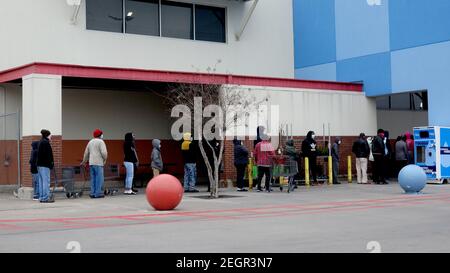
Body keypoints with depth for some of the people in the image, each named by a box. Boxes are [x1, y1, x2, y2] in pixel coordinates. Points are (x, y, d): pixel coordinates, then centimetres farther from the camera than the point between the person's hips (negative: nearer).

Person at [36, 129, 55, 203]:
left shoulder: (40, 142, 18)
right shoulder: (46, 142, -12)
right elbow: (48, 154, -18)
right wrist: (51, 163, -15)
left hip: (39, 164, 10)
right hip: (45, 164, -10)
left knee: (41, 181, 11)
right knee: (46, 181, -8)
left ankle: (41, 197, 14)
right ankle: (46, 198, -8)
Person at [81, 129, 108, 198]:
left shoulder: (90, 142, 17)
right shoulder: (101, 141, -6)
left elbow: (86, 153, 22)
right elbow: (104, 152, -16)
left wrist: (84, 161, 34)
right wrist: (105, 159, 2)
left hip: (91, 163, 7)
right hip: (98, 163, -7)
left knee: (93, 179, 10)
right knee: (99, 178, -5)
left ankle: (93, 193, 9)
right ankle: (98, 193, -7)